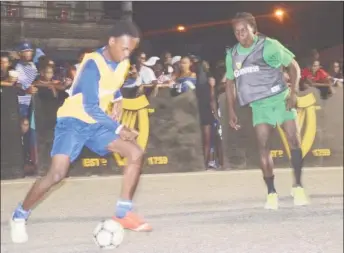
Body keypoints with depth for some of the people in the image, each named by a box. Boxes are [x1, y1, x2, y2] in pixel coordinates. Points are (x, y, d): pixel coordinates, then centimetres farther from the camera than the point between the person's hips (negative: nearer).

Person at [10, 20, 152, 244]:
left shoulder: (123, 63, 0)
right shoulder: (93, 64, -24)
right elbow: (91, 108, -27)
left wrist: (118, 103, 6)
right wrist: (119, 129, -25)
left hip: (98, 123, 7)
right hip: (74, 121, -7)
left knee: (136, 153, -7)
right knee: (57, 174, -21)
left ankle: (123, 213, 2)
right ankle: (20, 216, 1)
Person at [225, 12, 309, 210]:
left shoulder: (269, 45, -7)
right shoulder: (232, 55, 5)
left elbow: (294, 66, -1)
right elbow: (230, 83, 16)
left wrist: (293, 92, -13)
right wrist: (232, 111, 8)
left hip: (280, 98, -2)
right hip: (259, 104, 2)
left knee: (294, 140, -8)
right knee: (263, 145, -9)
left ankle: (298, 187, 4)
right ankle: (271, 193, -6)